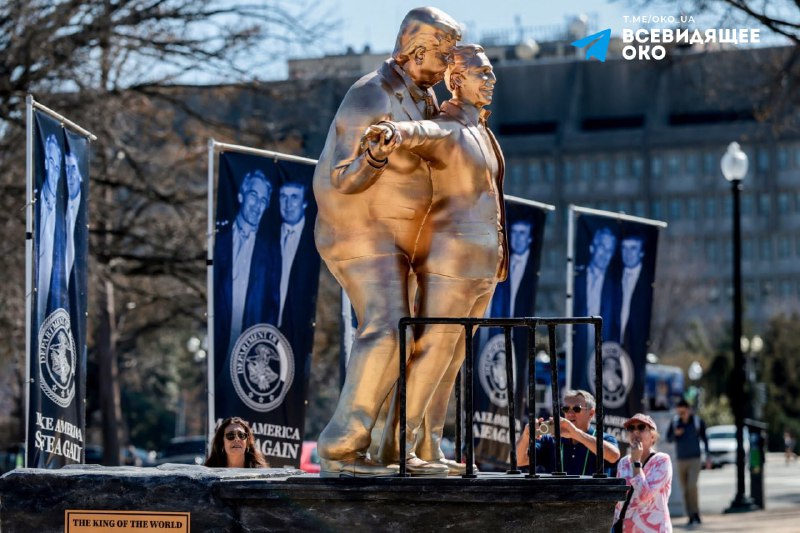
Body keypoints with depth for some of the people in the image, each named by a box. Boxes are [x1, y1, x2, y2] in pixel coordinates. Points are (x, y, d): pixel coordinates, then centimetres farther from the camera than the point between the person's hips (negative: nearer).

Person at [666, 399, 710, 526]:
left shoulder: (698, 422, -4)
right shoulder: (675, 422, 1)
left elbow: (704, 439, 6)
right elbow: (668, 439, 8)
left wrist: (708, 457, 5)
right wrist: (675, 434, -14)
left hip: (695, 459, -3)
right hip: (681, 460, 3)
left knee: (692, 485, -20)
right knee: (685, 490, 3)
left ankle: (695, 513, -8)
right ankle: (691, 516, 9)